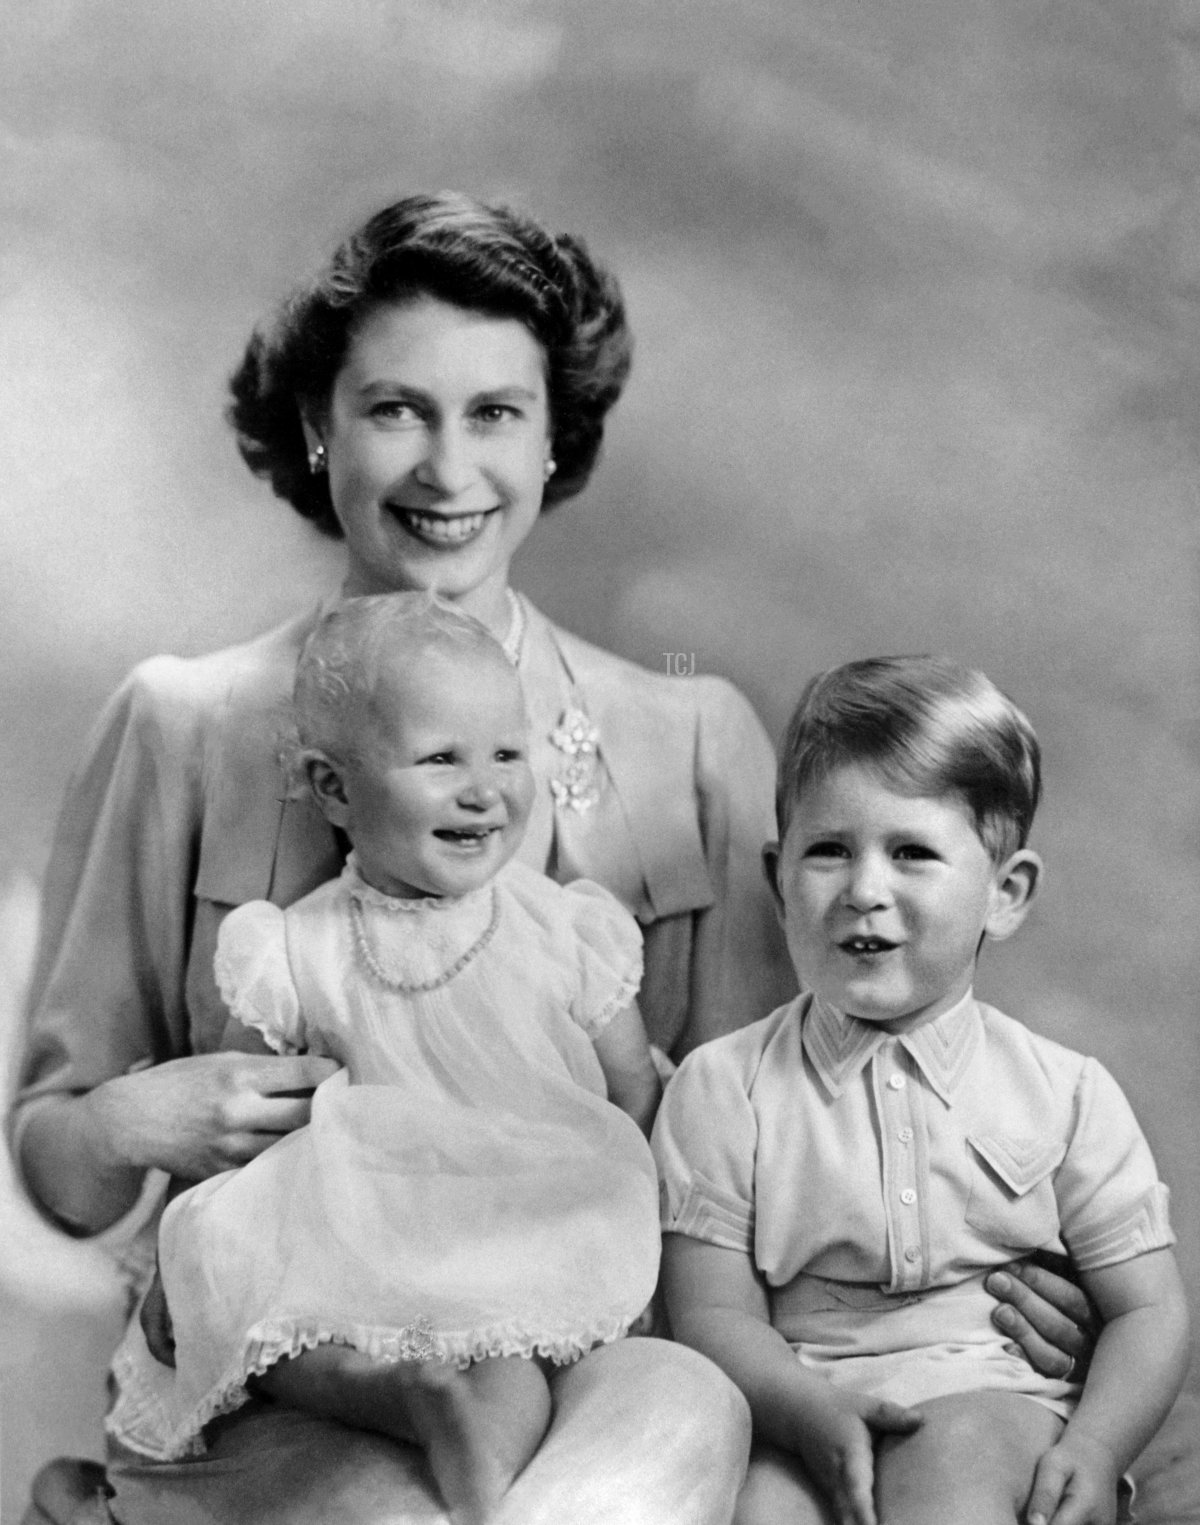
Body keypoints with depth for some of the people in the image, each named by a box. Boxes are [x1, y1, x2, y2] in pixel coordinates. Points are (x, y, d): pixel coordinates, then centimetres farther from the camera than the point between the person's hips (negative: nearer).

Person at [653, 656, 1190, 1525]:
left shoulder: (1065, 1093, 8)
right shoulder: (723, 1087, 6)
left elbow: (1149, 1310, 8)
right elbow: (714, 1312, 1)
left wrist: (1094, 1450, -12)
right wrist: (813, 1410, -20)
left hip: (1001, 1402, 1)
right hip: (799, 1411, -1)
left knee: (953, 1450, -34)